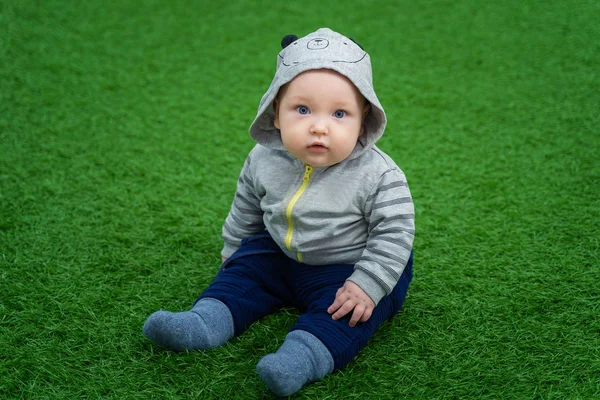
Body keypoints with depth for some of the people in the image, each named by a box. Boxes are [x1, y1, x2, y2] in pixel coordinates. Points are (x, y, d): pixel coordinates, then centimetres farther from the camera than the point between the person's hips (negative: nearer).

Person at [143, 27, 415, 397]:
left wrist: (367, 285, -28)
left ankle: (301, 357, -40)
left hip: (349, 267, -5)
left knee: (345, 310, -27)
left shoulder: (378, 176, -27)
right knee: (244, 269, 0)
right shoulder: (265, 161, -13)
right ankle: (204, 323, -9)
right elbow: (246, 207, 6)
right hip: (281, 253, 5)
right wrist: (233, 247, 17)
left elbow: (394, 234, -22)